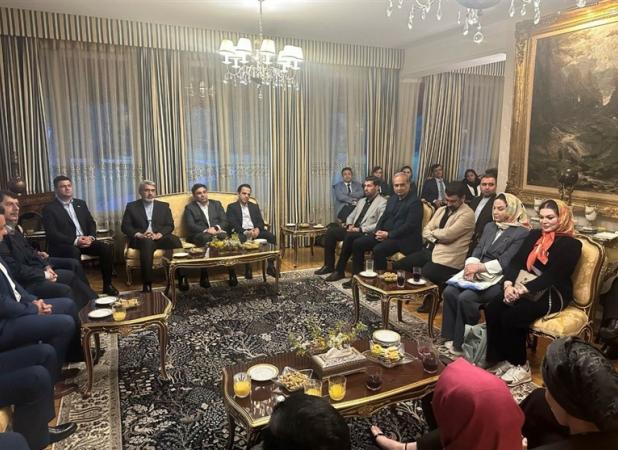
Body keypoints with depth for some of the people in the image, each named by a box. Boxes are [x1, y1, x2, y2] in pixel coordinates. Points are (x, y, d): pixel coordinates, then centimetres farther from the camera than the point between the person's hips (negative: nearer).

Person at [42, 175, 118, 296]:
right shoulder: (49, 208, -1)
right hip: (63, 245, -5)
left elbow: (91, 223, 14)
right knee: (74, 252, -38)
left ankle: (107, 284, -10)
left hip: (85, 240, 5)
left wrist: (91, 237, -9)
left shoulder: (80, 203, 17)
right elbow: (52, 234, -11)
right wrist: (75, 241, -22)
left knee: (107, 247, -20)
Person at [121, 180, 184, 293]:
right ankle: (147, 284, -39)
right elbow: (125, 226, 6)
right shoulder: (131, 206, 14)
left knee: (175, 240, -32)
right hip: (141, 239, -1)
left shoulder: (164, 206, 17)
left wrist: (158, 234, -13)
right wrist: (139, 235, -13)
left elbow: (170, 225, 7)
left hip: (159, 237, 2)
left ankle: (182, 277, -32)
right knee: (147, 242, -38)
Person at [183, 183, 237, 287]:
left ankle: (232, 273, -29)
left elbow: (225, 221, 10)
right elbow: (190, 226, -4)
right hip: (199, 235, -2)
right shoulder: (189, 208, 11)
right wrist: (206, 230, -19)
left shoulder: (216, 204, 20)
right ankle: (204, 276, -32)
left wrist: (216, 228, -12)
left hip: (217, 233, 2)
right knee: (206, 238, -39)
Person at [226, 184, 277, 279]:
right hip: (241, 232, -4)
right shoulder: (231, 207, 9)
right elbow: (232, 224, -4)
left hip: (255, 231, 4)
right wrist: (245, 232, -21)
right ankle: (247, 267, -26)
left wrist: (257, 229, -13)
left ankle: (270, 266, -19)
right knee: (240, 239, -40)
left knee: (272, 237, -25)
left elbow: (261, 221, 12)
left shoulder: (254, 206, 24)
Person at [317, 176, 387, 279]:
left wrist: (360, 229, -20)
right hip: (353, 230, 8)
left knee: (349, 236, -36)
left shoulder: (382, 203, -6)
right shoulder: (361, 201, 20)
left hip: (366, 234, -8)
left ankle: (340, 271, -24)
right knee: (331, 231, -10)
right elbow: (351, 216, 23)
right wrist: (350, 225, 0)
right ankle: (329, 265, -5)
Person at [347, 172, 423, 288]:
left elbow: (410, 226, -18)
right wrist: (378, 231, -3)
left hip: (402, 238, -8)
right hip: (384, 234, 8)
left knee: (378, 250, -33)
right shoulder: (392, 199, 16)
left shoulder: (414, 202, -10)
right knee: (357, 244, -3)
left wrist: (389, 234, -19)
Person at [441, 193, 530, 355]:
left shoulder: (522, 232, -3)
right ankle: (451, 337, -8)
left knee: (466, 297, -29)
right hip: (478, 273, 7)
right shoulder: (490, 226, 20)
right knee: (449, 291, -19)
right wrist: (471, 264, -8)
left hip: (499, 278, -6)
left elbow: (505, 261, -12)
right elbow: (478, 250, 13)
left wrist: (480, 267, -18)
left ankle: (463, 344, -13)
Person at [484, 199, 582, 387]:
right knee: (492, 309, -20)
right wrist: (509, 284, -14)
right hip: (524, 288, 6)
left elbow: (553, 276, -17)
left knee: (511, 316, -28)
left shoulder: (570, 245, -6)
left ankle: (520, 366, -8)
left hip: (552, 294, -6)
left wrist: (524, 289, -26)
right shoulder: (534, 235, 14)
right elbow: (516, 262, 5)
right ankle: (500, 358, -9)